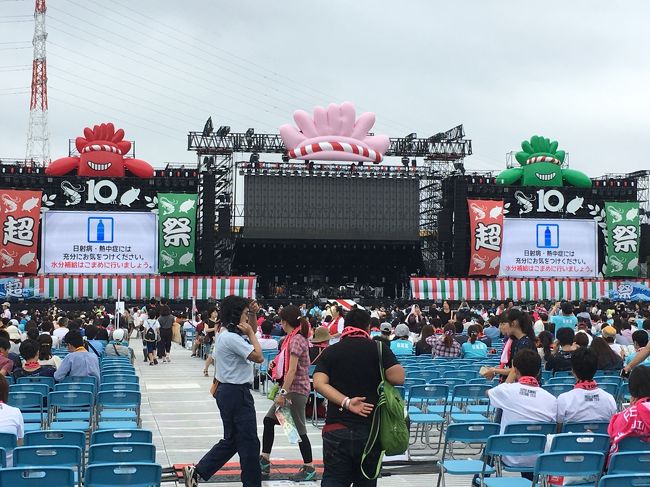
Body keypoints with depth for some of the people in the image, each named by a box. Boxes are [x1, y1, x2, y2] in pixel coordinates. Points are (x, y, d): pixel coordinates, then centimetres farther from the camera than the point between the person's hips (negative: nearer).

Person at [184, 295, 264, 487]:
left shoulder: (227, 334, 10)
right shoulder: (232, 338, -20)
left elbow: (252, 331, 27)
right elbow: (259, 357, -18)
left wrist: (253, 314, 11)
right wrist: (250, 333, -10)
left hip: (227, 391, 10)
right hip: (237, 393, -10)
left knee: (231, 441, 18)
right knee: (249, 443, 0)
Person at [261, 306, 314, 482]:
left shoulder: (296, 340, -17)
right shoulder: (294, 338, 12)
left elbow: (292, 370, -22)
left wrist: (283, 393, -22)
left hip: (296, 390, -10)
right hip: (290, 389, 10)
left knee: (298, 429, -2)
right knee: (269, 420, 12)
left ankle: (309, 467, 9)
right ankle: (264, 460, 19)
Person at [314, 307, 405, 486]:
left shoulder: (330, 352, 3)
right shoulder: (379, 348, -3)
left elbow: (319, 383, -10)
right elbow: (398, 378, -12)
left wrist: (346, 402, -14)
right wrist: (377, 375, 7)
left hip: (336, 429, 1)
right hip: (370, 430, 0)